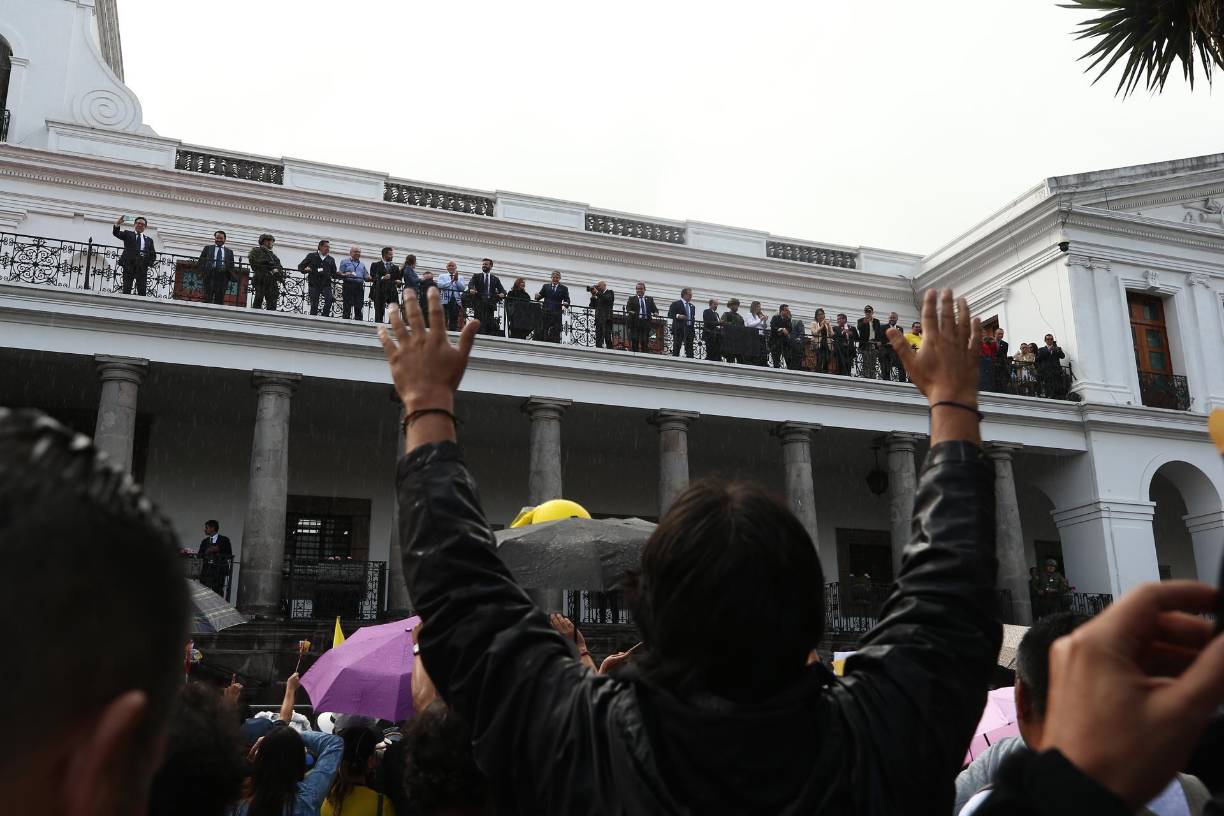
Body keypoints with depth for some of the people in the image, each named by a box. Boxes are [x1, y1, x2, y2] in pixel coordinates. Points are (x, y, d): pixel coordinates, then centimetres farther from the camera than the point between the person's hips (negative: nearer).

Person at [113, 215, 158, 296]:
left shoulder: (149, 240, 20)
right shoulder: (127, 234, 16)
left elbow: (153, 255, 17)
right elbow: (116, 233, 0)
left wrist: (149, 263, -3)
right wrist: (117, 225, -21)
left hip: (142, 266, 1)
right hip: (129, 264, -1)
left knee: (142, 290, -8)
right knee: (127, 289, -3)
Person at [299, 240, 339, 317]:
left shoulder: (331, 259, 18)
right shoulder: (312, 256, 11)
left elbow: (334, 274, 16)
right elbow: (300, 267, 10)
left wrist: (339, 275, -7)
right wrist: (306, 270, -12)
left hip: (326, 284, 1)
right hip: (314, 285, -1)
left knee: (329, 299, -26)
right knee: (314, 305, -4)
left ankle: (325, 316, -18)